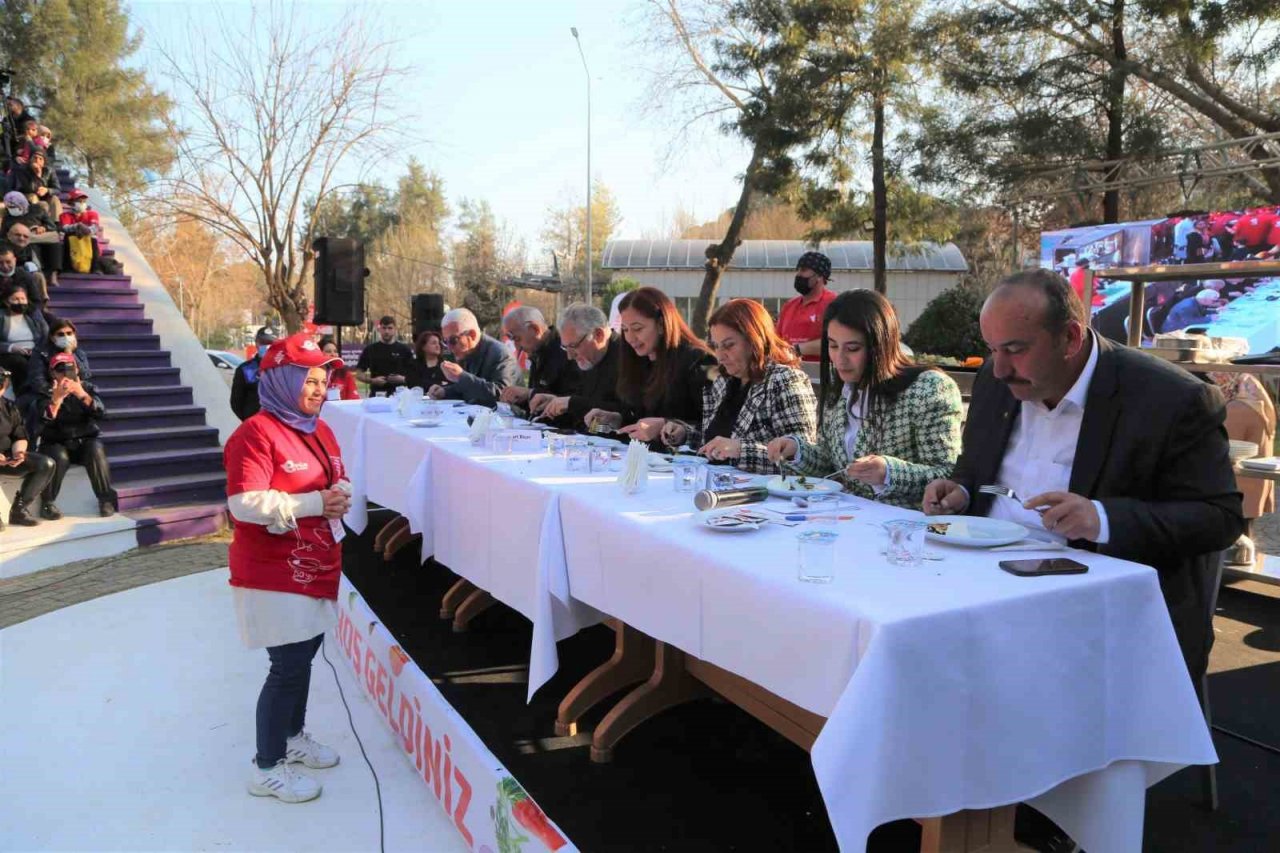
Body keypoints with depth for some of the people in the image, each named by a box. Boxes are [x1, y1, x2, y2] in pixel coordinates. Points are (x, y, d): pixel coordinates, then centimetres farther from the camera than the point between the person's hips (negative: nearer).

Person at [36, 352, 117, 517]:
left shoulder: (87, 388, 5)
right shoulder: (47, 393, -1)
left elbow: (100, 413, -12)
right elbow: (45, 421, -18)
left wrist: (83, 395, -29)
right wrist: (57, 398, -33)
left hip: (85, 441, 1)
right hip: (56, 443, -1)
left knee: (96, 451, -32)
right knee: (59, 457, -34)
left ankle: (106, 499, -20)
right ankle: (47, 503, -15)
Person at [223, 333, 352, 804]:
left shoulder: (319, 429, 9)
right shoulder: (255, 433, -18)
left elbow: (338, 480, 20)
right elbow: (246, 503, -27)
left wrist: (341, 494, -4)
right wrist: (316, 503, -24)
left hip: (315, 567, 8)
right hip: (274, 575, -8)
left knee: (304, 654, 19)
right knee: (288, 667, -2)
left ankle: (293, 736, 40)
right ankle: (267, 767, 15)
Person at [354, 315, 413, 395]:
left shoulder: (404, 350, 5)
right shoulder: (370, 350, 7)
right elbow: (359, 374, 8)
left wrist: (402, 379, -14)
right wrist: (372, 380, -10)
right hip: (377, 395, 0)